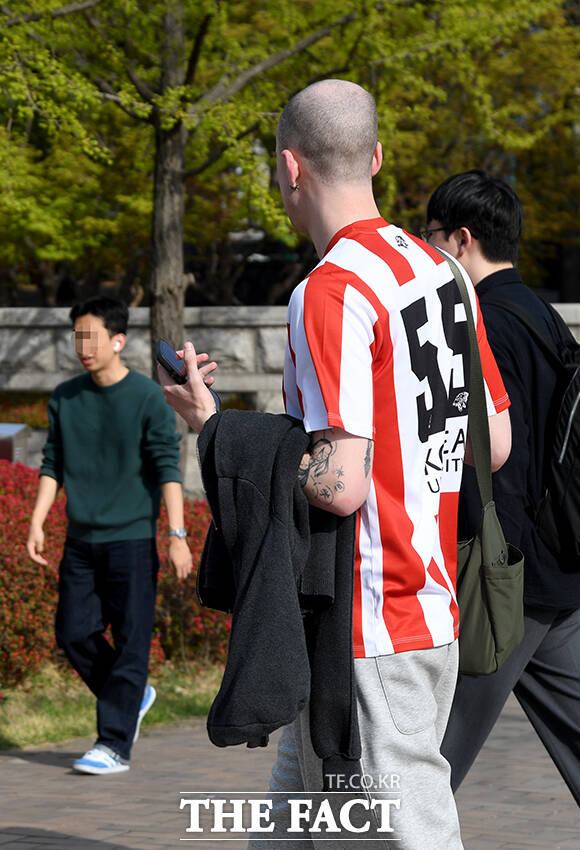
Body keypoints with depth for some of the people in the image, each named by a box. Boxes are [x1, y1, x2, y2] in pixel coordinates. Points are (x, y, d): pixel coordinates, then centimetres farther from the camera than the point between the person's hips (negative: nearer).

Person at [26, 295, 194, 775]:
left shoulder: (148, 398, -7)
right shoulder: (65, 398, 7)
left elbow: (168, 469, -9)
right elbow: (53, 464, 13)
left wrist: (178, 536, -14)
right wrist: (38, 522, 3)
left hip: (132, 539, -5)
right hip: (81, 540, 5)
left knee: (130, 640, -5)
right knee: (74, 633, 4)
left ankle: (115, 745, -2)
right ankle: (133, 698, 26)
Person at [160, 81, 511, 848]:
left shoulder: (331, 294, -18)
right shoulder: (442, 273, 9)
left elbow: (339, 484, -23)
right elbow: (495, 443, 13)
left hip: (366, 632, -9)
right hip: (431, 606, 9)